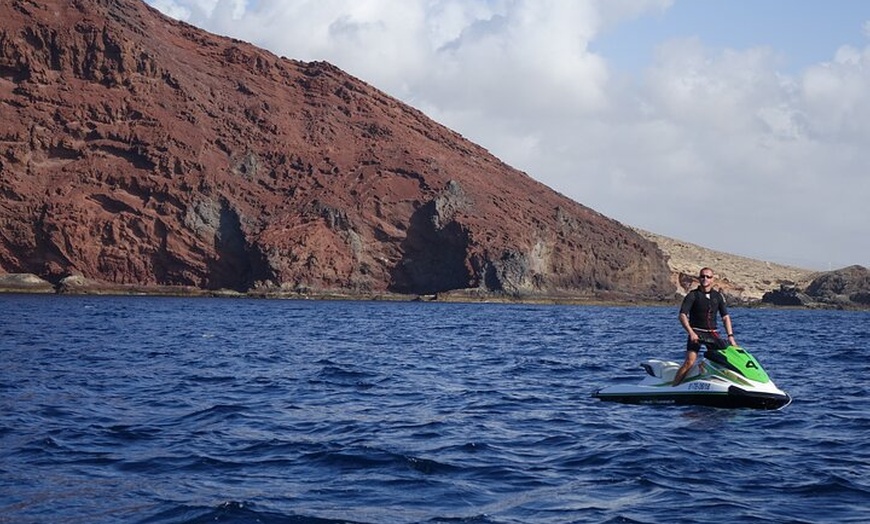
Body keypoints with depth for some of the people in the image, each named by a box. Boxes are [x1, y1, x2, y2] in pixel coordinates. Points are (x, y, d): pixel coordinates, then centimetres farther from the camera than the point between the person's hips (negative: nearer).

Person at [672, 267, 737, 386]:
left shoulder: (718, 296, 11)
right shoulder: (693, 295, -2)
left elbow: (725, 317, 10)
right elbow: (682, 315, -10)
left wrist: (730, 336, -2)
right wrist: (691, 332, -23)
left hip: (712, 333, 5)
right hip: (696, 333, -5)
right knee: (690, 362, -19)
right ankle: (673, 387, -19)